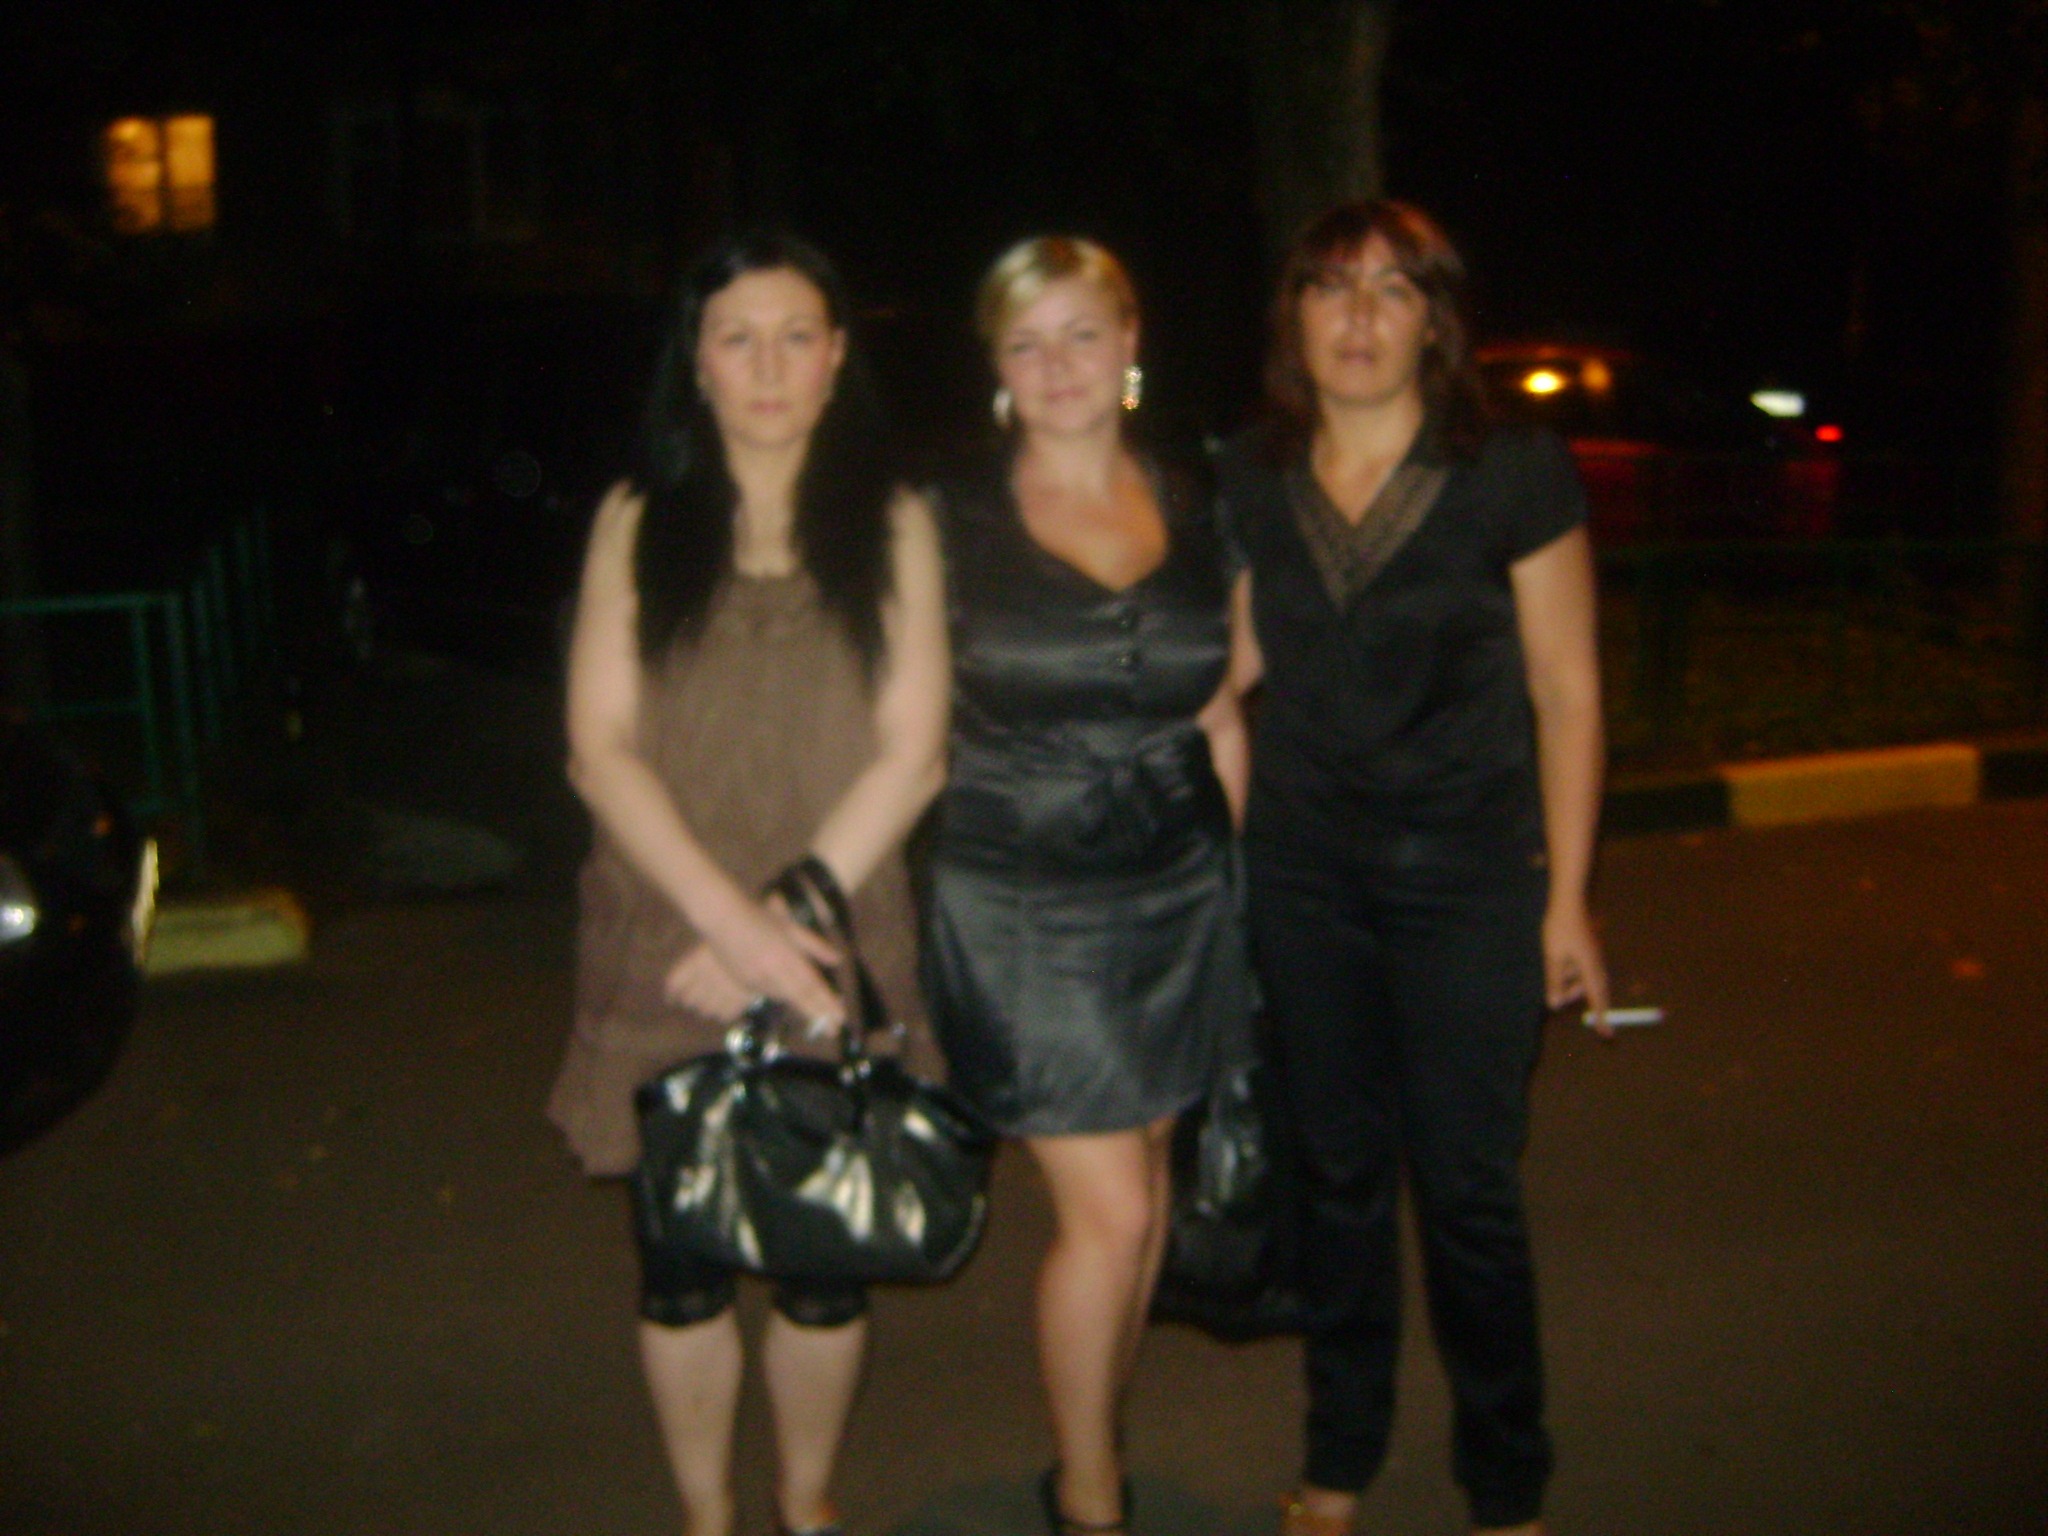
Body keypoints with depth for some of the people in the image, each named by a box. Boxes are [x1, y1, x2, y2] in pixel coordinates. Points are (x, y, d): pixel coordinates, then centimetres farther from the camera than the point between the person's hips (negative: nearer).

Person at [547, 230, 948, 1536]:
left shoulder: (893, 525, 4)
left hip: (841, 950, 0)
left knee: (828, 1266, 10)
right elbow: (601, 750, -4)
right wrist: (729, 918, -15)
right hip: (663, 953, 0)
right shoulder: (638, 521, 4)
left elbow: (911, 755, -3)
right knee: (683, 1266, 9)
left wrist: (789, 917, -13)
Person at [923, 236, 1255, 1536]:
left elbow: (1221, 718, 12)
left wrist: (1229, 878, 11)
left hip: (1178, 895, 4)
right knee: (1109, 1207, -5)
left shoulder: (1194, 513, 6)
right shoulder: (952, 522, -5)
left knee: (1142, 1189, 12)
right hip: (1022, 906, -4)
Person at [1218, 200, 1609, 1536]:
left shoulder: (1515, 474, -6)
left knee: (1468, 1185, 3)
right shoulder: (1250, 481, 3)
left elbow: (1566, 692, -3)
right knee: (1341, 1170, 13)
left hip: (1467, 870, -3)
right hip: (1303, 869, 3)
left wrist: (1567, 899, -4)